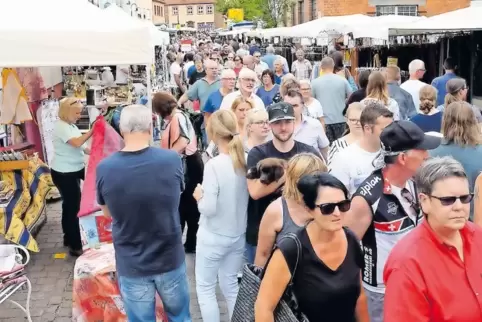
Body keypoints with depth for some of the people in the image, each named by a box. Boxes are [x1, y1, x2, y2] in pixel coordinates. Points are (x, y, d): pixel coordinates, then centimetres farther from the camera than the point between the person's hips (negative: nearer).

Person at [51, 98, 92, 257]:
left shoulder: (72, 125, 11)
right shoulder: (60, 126, -18)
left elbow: (82, 146, 9)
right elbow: (77, 142, -31)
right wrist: (93, 130, -32)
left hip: (74, 170, 10)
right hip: (64, 173, -10)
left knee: (70, 205, 19)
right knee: (72, 207, -4)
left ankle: (70, 240, 33)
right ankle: (75, 246, 4)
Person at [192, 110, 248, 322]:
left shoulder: (214, 165, -22)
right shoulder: (244, 161, -4)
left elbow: (208, 209, -22)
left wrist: (199, 196, -3)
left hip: (213, 237, -6)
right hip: (238, 235, 6)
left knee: (205, 288, 12)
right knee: (231, 286, 20)